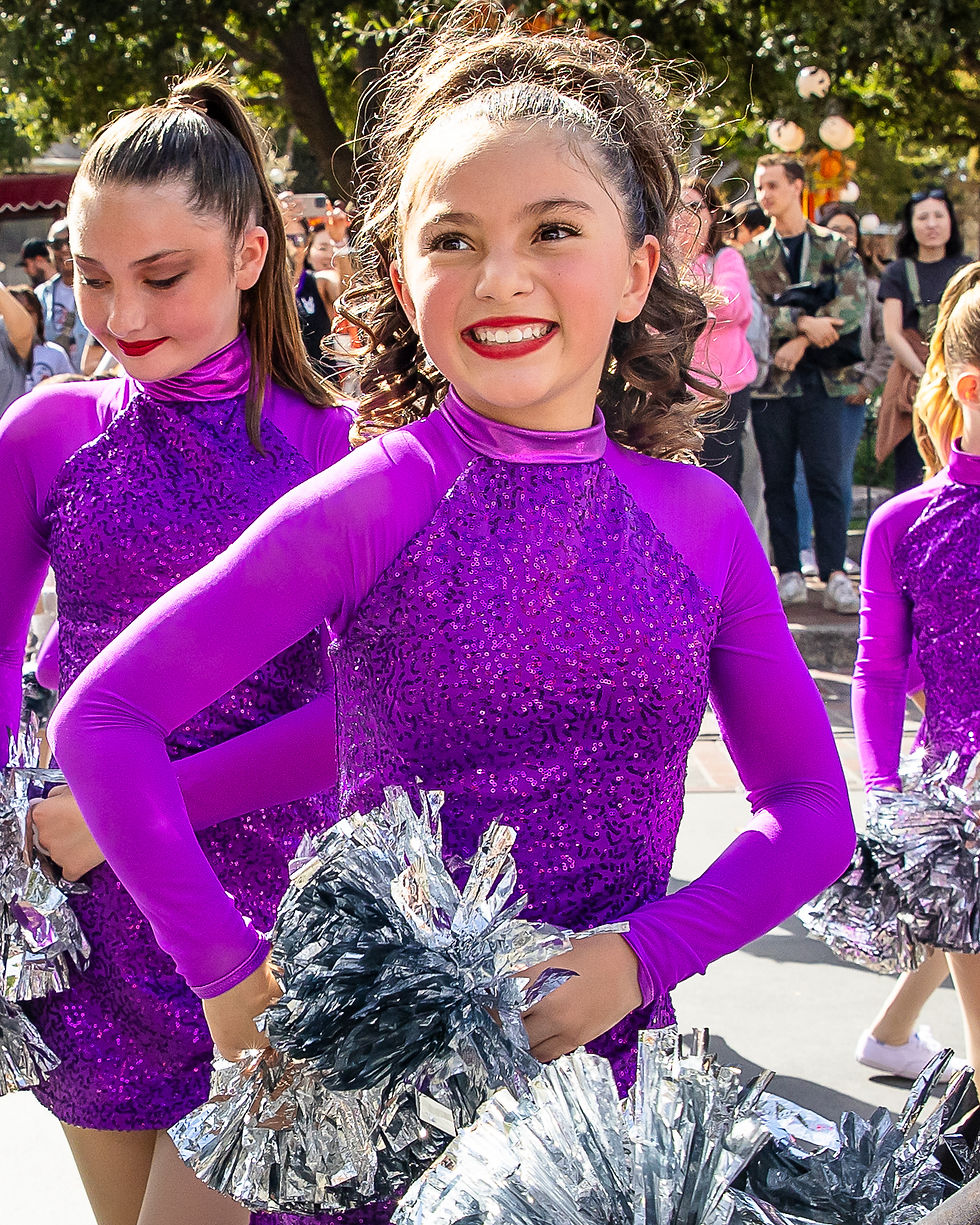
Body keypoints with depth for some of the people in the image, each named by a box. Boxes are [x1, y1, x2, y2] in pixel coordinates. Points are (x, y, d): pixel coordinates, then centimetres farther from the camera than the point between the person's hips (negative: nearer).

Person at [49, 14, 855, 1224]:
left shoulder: (704, 524, -4)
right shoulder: (370, 503, -13)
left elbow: (811, 807, 1)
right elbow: (103, 716, -12)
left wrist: (643, 956, -13)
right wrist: (232, 971, -15)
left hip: (608, 1052, 3)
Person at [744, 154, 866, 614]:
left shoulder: (836, 248, 7)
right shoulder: (751, 254, 10)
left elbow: (852, 306, -6)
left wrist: (801, 340, -14)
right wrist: (803, 322, -17)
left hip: (821, 382, -1)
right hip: (769, 382, 2)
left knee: (827, 480, -4)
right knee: (778, 482, 3)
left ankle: (835, 575, -4)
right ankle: (790, 573, 8)